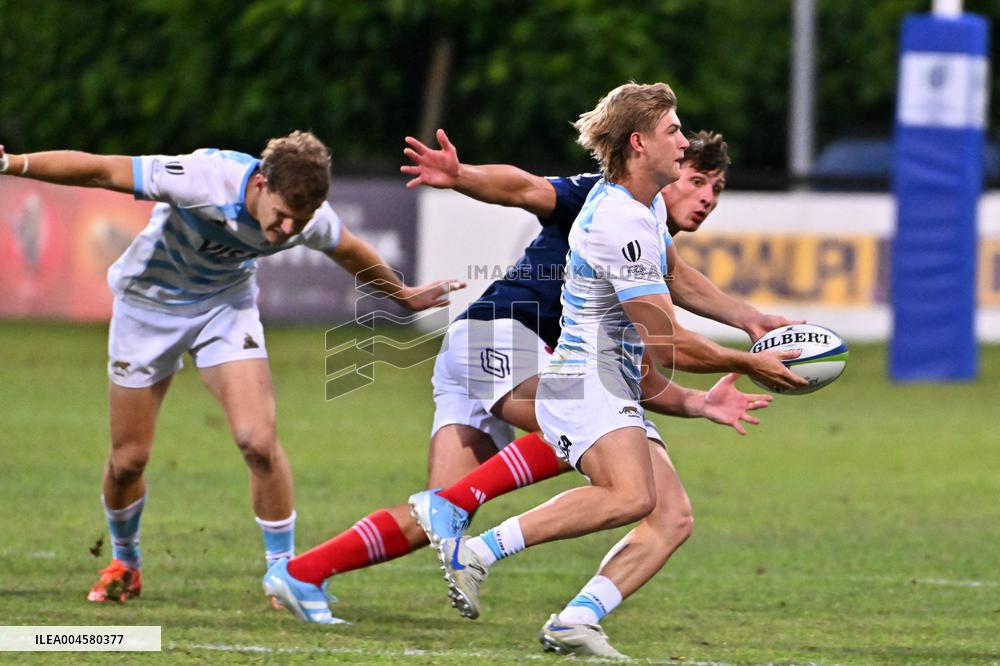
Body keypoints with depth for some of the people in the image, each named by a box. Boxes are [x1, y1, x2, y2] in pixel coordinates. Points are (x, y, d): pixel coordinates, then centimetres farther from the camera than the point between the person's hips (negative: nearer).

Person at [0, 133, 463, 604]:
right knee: (127, 460, 4)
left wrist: (403, 296, 19)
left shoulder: (312, 221, -23)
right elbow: (99, 171, -34)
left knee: (259, 442, -17)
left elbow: (351, 253, 2)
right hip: (150, 301, -2)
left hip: (226, 304, 2)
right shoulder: (203, 180, -38)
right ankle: (124, 562, 33)